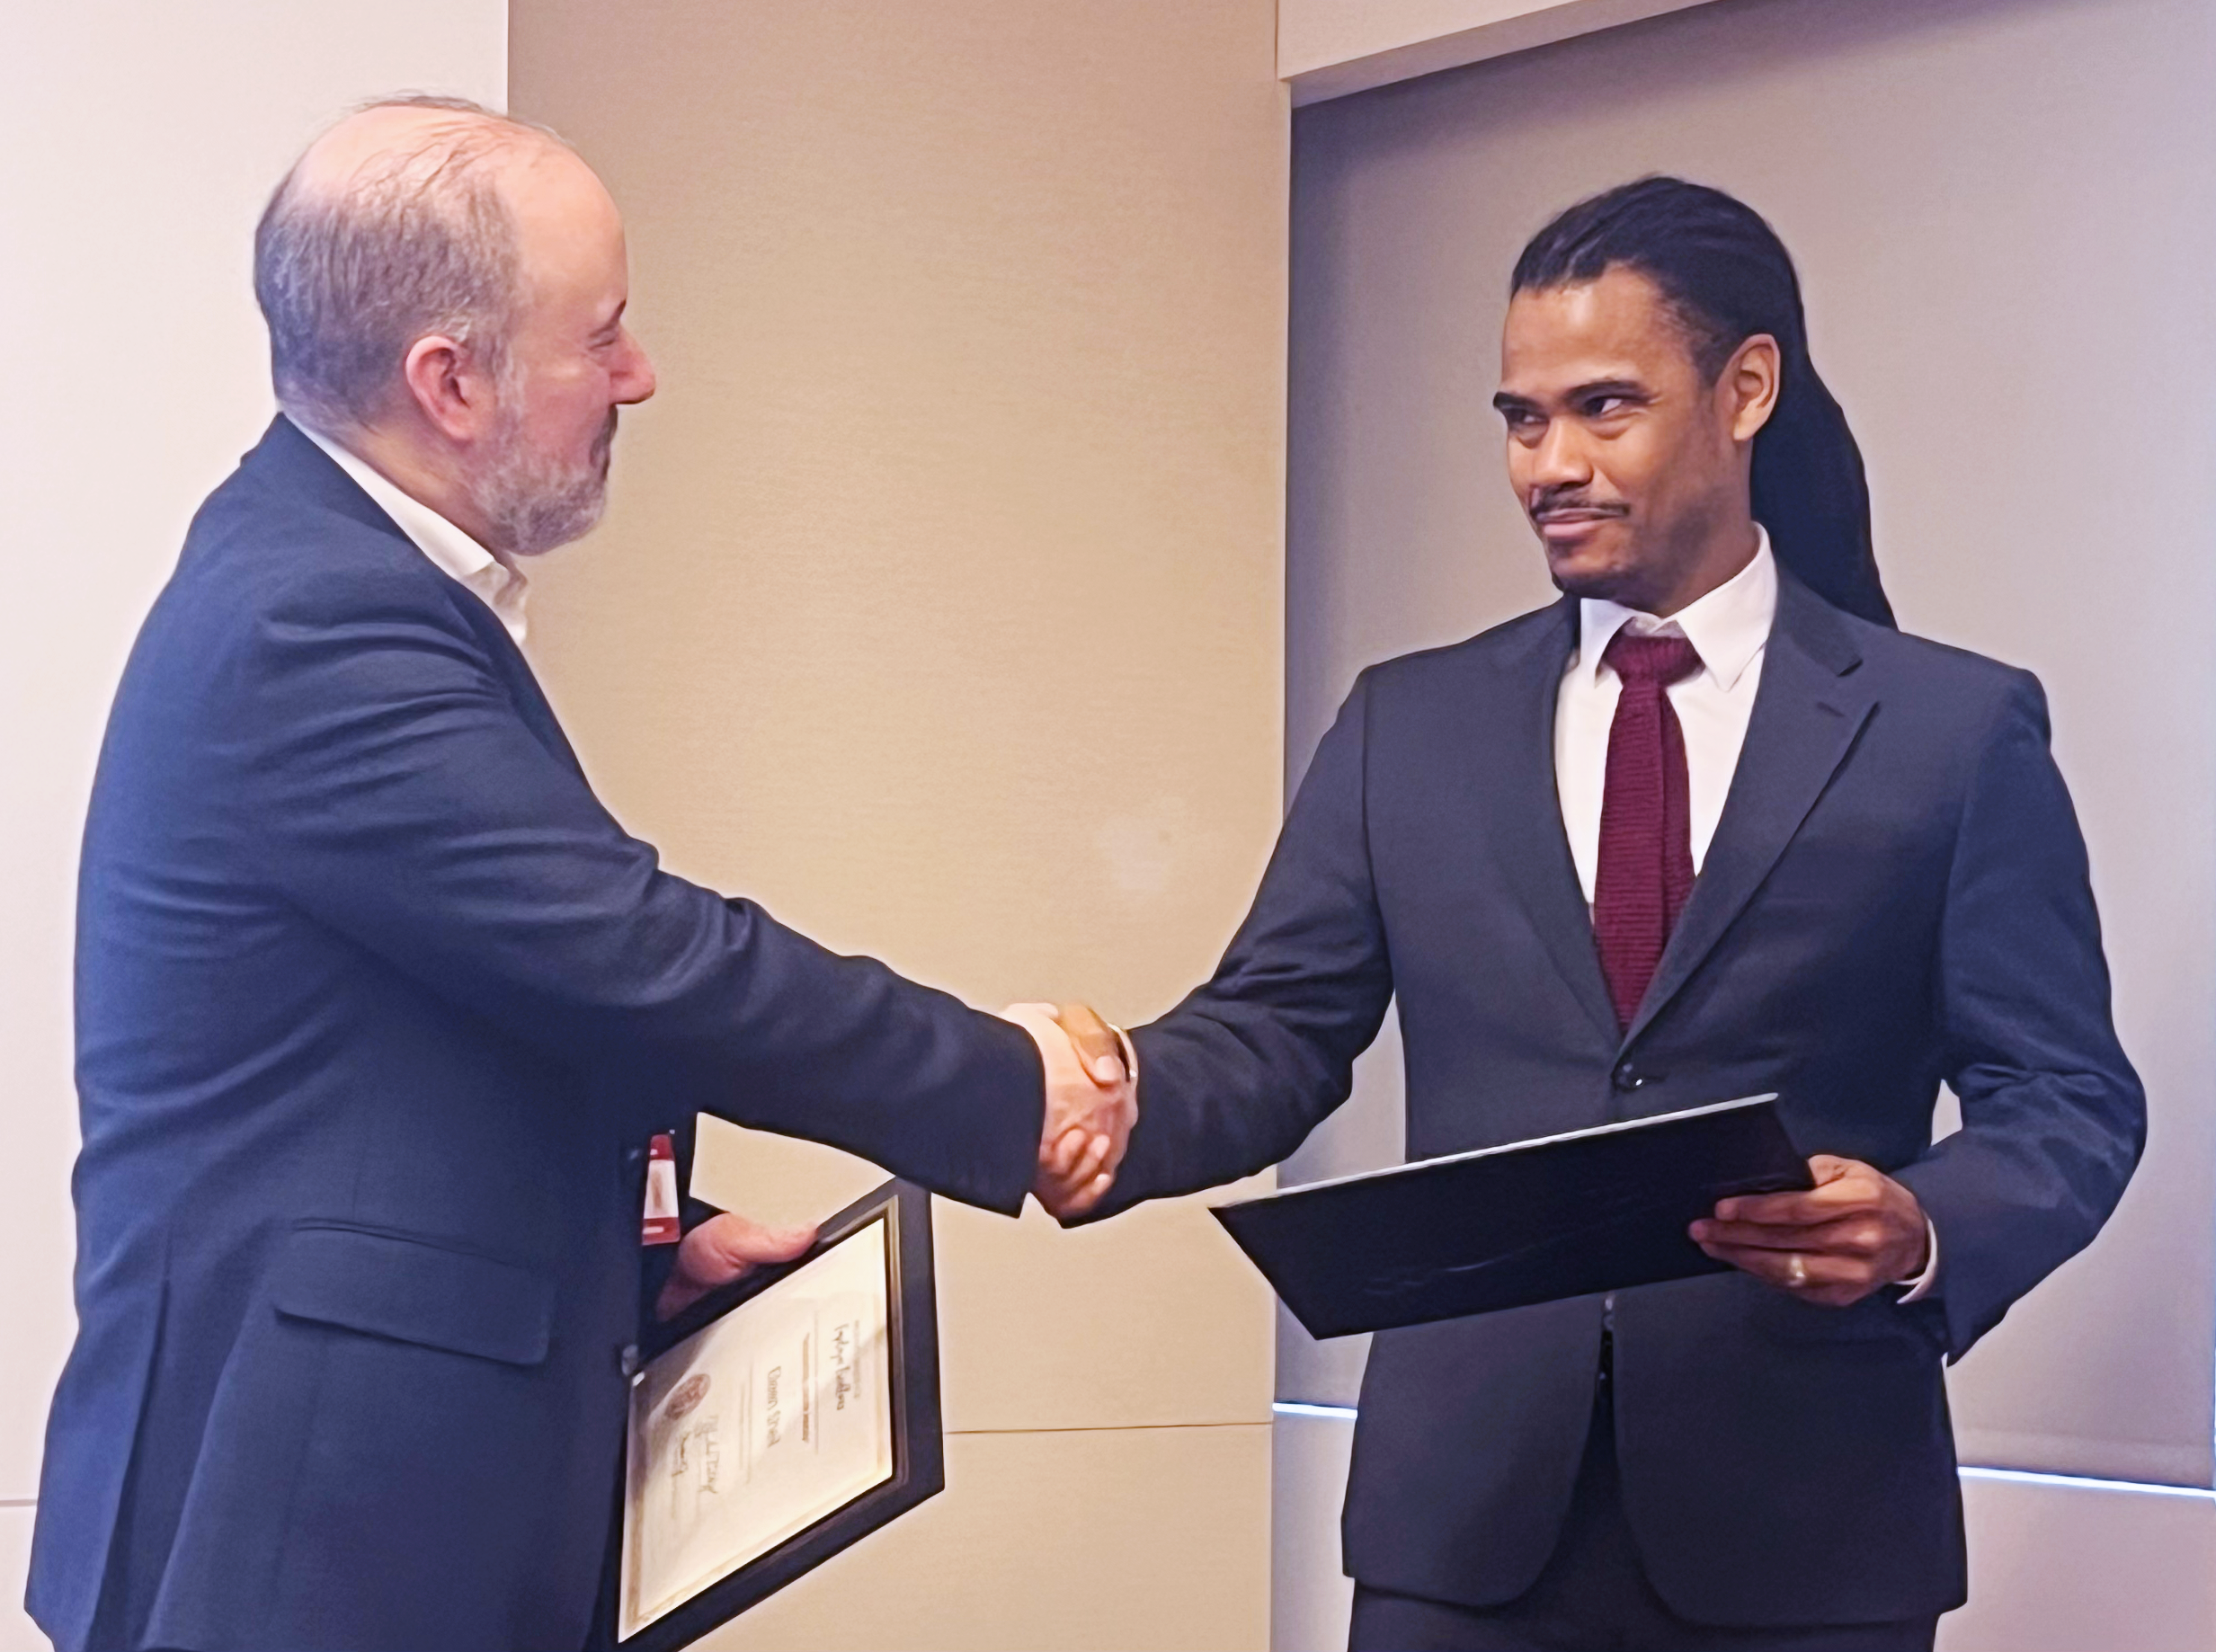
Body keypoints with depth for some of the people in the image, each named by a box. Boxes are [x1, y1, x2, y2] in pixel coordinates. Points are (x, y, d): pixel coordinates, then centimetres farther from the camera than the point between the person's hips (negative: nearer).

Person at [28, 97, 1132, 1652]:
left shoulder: (323, 567, 10)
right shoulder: (311, 630, -21)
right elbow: (648, 962, -22)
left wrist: (642, 1248, 9)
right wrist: (1011, 1086, -11)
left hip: (357, 1461, 10)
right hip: (317, 1502, -10)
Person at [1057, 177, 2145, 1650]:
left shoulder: (1957, 729, 2)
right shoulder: (1410, 725, 10)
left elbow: (2070, 1098, 0)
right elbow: (1270, 1038, 5)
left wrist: (1922, 1232, -20)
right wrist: (1110, 1108, -16)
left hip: (1802, 1524, -2)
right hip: (1469, 1504, 2)